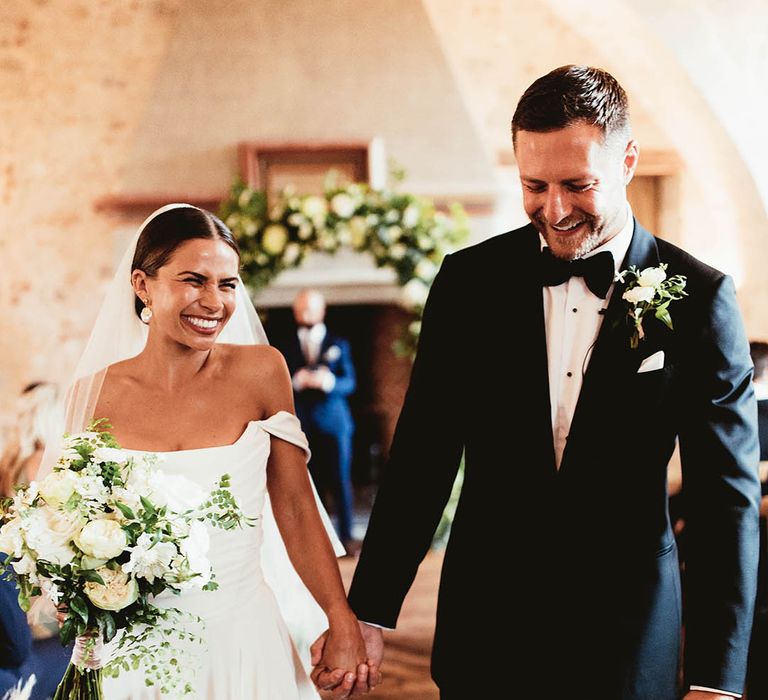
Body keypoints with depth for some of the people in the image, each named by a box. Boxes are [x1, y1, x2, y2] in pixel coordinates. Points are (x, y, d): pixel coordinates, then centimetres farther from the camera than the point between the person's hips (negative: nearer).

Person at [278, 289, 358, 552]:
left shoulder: (339, 344, 10)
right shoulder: (287, 347, 11)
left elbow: (349, 382, 1)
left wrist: (329, 381, -20)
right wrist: (297, 381, -17)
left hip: (334, 422, 0)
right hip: (301, 423, 0)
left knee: (340, 481, 0)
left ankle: (345, 536, 7)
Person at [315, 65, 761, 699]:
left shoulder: (698, 297, -7)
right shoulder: (469, 280, -2)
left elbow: (727, 498, -6)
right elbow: (421, 457, 2)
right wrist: (369, 613, -1)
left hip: (629, 639, -1)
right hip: (487, 624, 2)